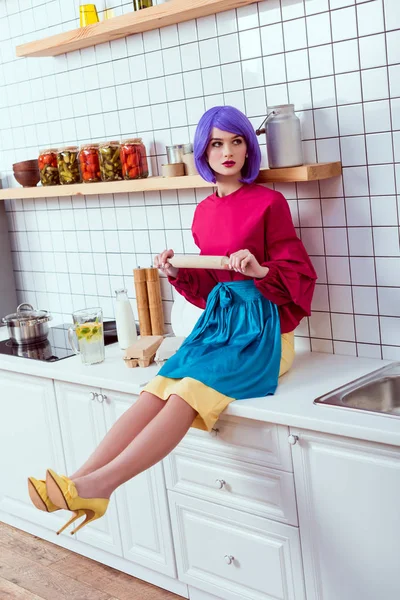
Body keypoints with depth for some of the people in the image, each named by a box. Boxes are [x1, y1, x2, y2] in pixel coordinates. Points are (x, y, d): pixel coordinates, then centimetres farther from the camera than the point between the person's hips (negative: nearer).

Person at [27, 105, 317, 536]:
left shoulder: (268, 202, -3)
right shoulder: (204, 212, 14)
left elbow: (301, 275, -1)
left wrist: (260, 270, -19)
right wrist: (177, 274, 1)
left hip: (260, 327, -6)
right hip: (217, 321, 6)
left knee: (186, 395, -28)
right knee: (154, 393, -19)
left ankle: (99, 485, -40)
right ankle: (80, 482, -31)